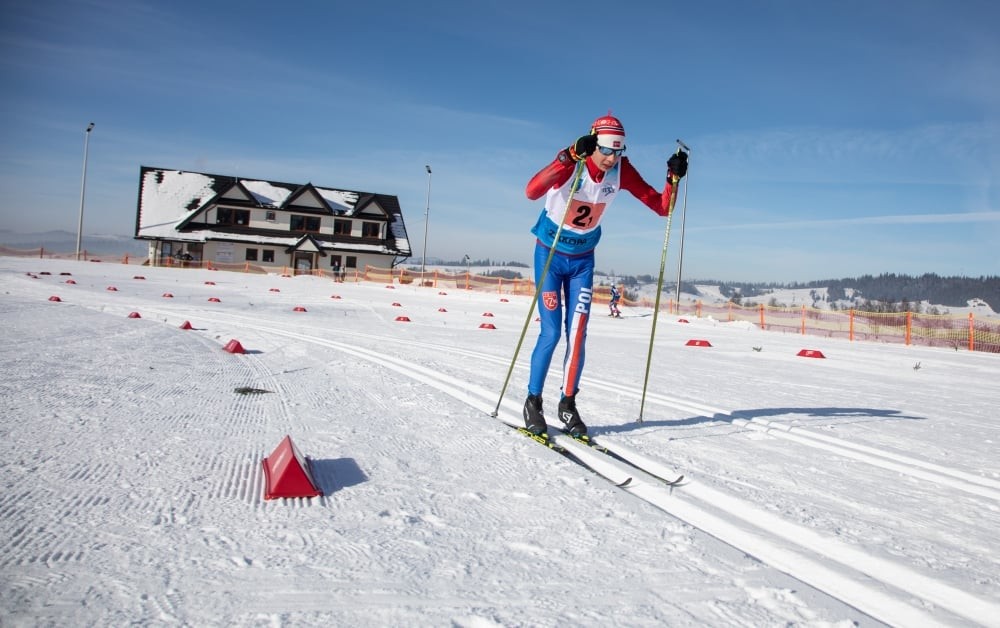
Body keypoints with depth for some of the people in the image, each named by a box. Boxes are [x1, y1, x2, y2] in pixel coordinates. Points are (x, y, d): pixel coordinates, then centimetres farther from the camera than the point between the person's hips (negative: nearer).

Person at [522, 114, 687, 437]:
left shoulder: (622, 170, -11)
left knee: (577, 334, 0)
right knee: (551, 332, -7)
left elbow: (661, 207, -8)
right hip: (549, 254, -4)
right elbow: (531, 192, -44)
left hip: (583, 259, 4)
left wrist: (673, 178, -25)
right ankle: (533, 402, 10)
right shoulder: (570, 163, -24)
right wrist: (569, 157, -54)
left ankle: (568, 403, 14)